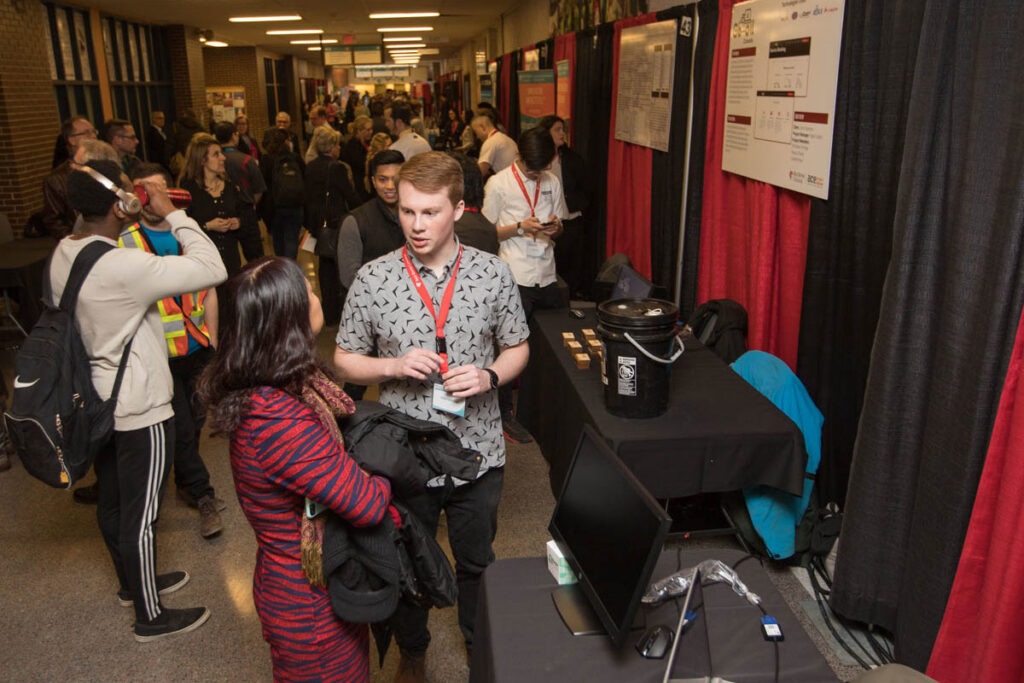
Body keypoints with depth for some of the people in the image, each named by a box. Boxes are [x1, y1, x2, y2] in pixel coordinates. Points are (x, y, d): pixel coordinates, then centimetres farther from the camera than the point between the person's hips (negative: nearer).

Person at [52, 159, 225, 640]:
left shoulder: (63, 254, -1)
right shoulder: (123, 267, -29)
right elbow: (213, 270, -29)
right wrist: (172, 214, -19)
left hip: (98, 401, 9)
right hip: (139, 409, -9)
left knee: (112, 500, 24)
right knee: (140, 515, 7)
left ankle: (132, 582, 47)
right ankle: (151, 617, 25)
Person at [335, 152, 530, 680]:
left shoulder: (493, 274, -8)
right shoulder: (372, 280, -9)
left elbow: (517, 348, 4)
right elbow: (345, 360, -1)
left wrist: (489, 376, -17)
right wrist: (394, 366, -20)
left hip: (477, 453, 1)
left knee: (475, 560, 22)